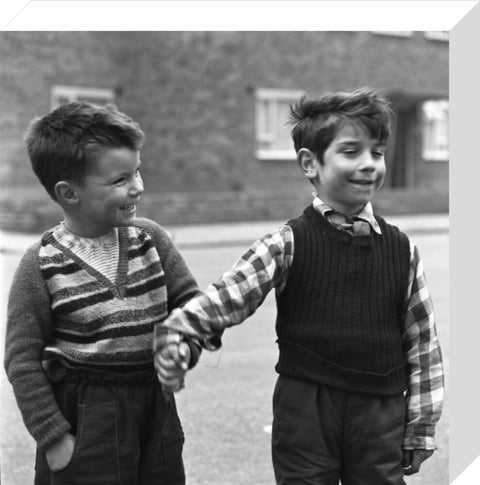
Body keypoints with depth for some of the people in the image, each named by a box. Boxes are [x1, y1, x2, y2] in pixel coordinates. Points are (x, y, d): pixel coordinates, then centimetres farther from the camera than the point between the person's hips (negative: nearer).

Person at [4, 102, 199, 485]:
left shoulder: (150, 238, -1)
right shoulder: (42, 265, -12)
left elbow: (190, 302, 6)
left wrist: (185, 346, -14)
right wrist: (53, 437, -10)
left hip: (156, 407, 4)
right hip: (85, 419, -4)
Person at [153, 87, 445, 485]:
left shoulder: (401, 250, 2)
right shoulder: (287, 245, -5)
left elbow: (423, 343, 5)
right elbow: (227, 296, -11)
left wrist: (421, 427, 6)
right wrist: (176, 331, -29)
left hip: (381, 414, 2)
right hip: (305, 411, -2)